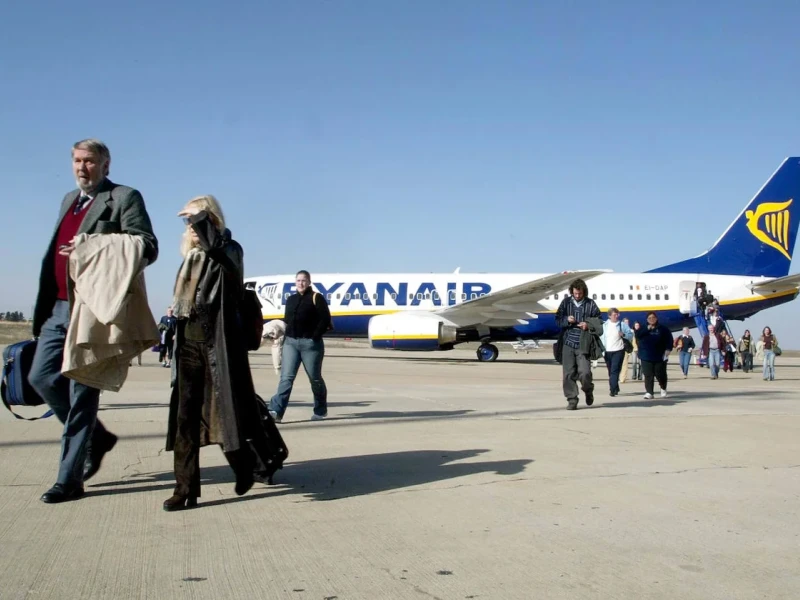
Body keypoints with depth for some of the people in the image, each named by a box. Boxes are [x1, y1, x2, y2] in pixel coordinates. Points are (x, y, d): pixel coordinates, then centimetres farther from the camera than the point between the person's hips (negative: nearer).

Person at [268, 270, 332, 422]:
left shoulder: (316, 298, -3)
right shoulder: (291, 299, 16)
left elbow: (325, 319, -10)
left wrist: (315, 336, -15)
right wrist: (286, 335, 6)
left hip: (310, 343, -5)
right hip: (291, 342, 5)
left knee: (315, 378, 7)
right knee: (286, 377, -6)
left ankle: (320, 410, 22)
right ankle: (276, 411, -16)